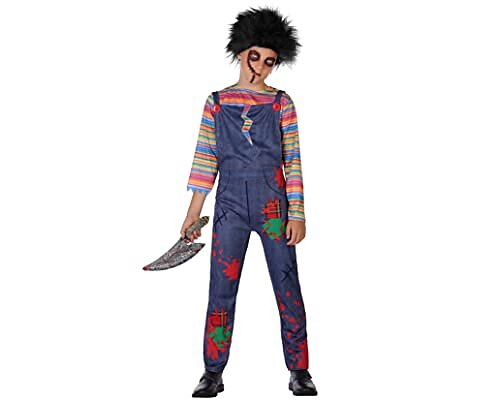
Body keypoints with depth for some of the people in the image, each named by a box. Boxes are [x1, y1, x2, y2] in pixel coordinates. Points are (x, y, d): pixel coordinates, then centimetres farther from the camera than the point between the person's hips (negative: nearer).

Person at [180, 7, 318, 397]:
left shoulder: (281, 102, 4)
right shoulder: (216, 102, 8)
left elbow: (293, 161, 1)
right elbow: (205, 159, 8)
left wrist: (297, 214, -5)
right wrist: (194, 211, 4)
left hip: (273, 203, -1)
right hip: (230, 204, 1)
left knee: (288, 287, 3)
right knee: (221, 290, 4)